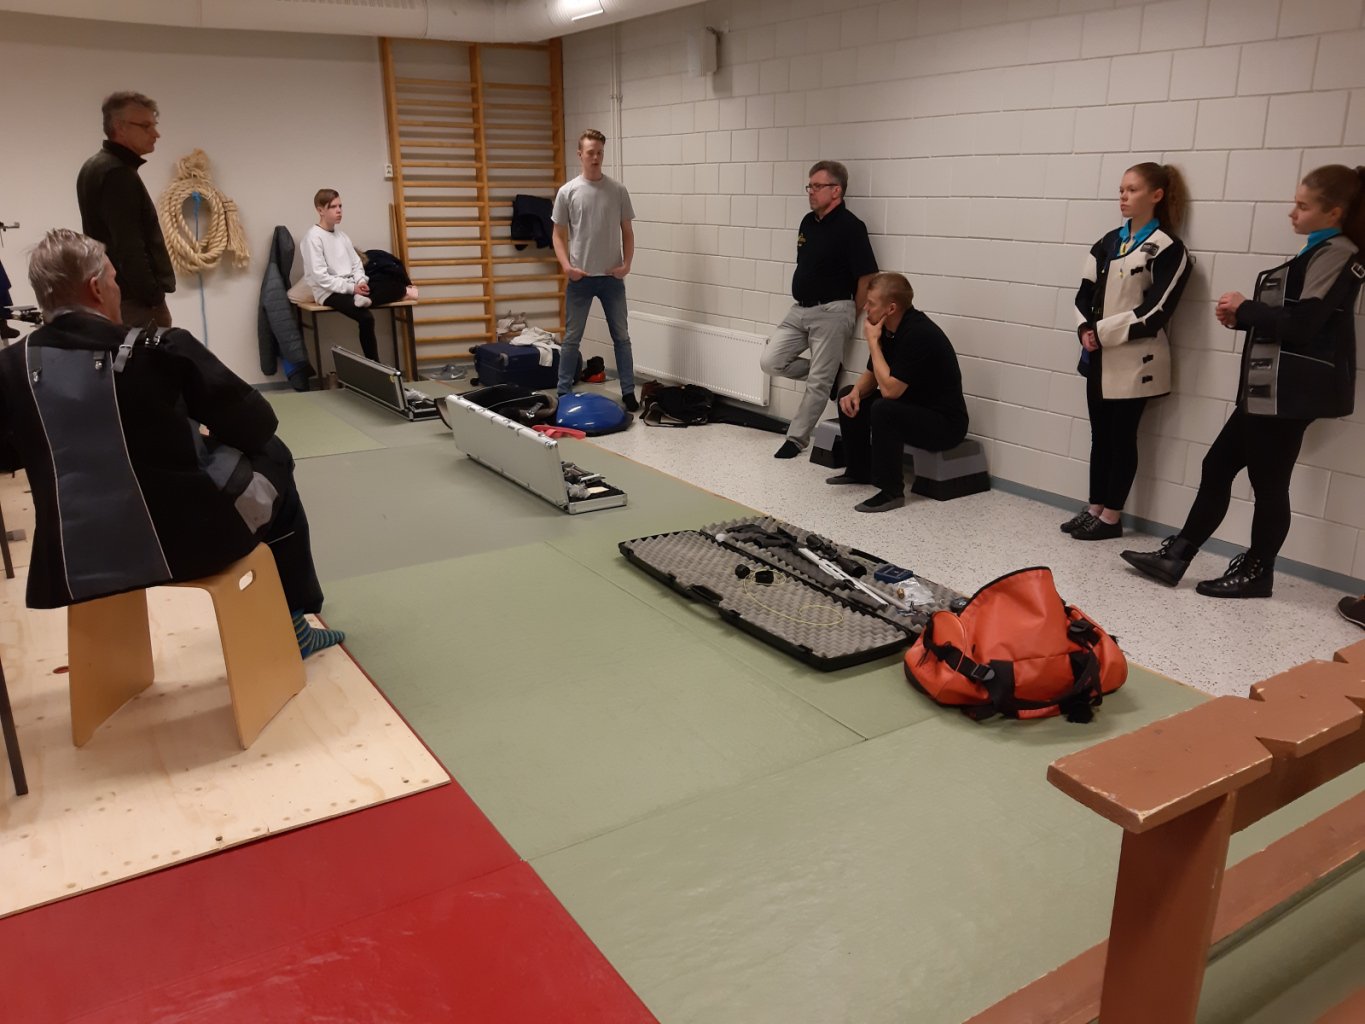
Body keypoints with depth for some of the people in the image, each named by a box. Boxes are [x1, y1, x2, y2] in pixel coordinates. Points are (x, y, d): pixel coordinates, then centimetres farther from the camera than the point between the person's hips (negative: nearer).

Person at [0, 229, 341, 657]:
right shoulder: (159, 348, -14)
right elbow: (256, 424, -6)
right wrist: (213, 440, 16)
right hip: (185, 544, -4)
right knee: (271, 458, 21)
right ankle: (293, 622, 31)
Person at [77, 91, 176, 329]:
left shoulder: (96, 167, 17)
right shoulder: (117, 173, -15)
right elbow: (129, 249, -22)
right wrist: (154, 300, -19)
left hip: (111, 296, 10)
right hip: (134, 301, -10)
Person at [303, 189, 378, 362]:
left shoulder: (343, 235, 14)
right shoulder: (314, 236, -7)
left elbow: (356, 263, 13)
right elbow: (320, 276, -14)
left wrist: (361, 282, -9)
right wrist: (351, 288, -18)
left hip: (351, 287, 7)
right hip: (329, 291, -7)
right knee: (366, 317, -28)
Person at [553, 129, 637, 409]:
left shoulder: (618, 191, 2)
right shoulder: (567, 191, -2)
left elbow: (627, 232, 6)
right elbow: (559, 234, 2)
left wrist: (627, 263, -7)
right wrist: (566, 266, -12)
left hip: (612, 277, 1)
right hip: (580, 277, -1)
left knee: (621, 336, 7)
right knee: (572, 338, 5)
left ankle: (628, 392, 15)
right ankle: (564, 392, 13)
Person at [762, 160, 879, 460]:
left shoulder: (850, 227, -14)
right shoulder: (808, 222, 10)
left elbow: (867, 277, -13)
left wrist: (850, 318, -4)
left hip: (831, 313, -8)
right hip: (800, 310, 8)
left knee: (818, 383, -1)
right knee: (770, 361, 1)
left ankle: (796, 438, 11)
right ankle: (828, 372, 20)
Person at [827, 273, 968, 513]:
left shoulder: (918, 334, -26)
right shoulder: (888, 329, 1)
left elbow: (889, 389, -30)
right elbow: (872, 375, 13)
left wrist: (873, 342, -21)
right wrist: (856, 392, -10)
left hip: (945, 423, -10)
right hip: (912, 407, 10)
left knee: (884, 409, -34)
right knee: (848, 397, 8)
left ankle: (891, 491, -22)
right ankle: (860, 470, 20)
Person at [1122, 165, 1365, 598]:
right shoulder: (1321, 253, 19)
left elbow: (1300, 324, -19)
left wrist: (1245, 308, -7)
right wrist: (1243, 317, 3)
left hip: (1289, 390, -10)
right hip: (1270, 388, 10)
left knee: (1268, 482, 1)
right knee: (1217, 466, 9)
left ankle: (1256, 573, 14)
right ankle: (1175, 557, 13)